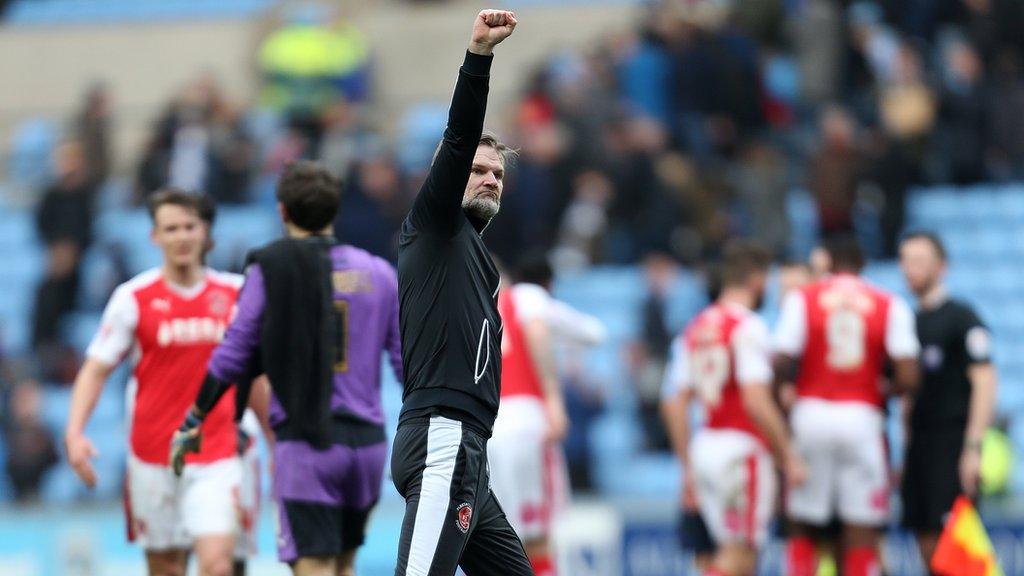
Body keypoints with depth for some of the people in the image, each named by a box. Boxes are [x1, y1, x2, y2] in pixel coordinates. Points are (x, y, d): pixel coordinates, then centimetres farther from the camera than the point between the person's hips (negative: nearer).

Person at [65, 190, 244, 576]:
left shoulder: (235, 294, 4)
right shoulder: (134, 298, -1)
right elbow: (96, 369, 1)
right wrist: (75, 432, -12)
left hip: (217, 457, 0)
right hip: (153, 456, 0)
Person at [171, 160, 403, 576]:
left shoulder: (270, 268, -3)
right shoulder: (378, 273, 7)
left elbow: (233, 356, -2)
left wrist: (192, 423, 9)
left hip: (303, 442, -4)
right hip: (367, 441, 4)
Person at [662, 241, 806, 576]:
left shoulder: (695, 329, 13)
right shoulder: (748, 326, -10)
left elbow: (676, 406, 13)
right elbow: (755, 401, -18)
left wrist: (688, 467, 18)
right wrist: (789, 457, -13)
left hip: (704, 447, 8)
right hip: (742, 447, -8)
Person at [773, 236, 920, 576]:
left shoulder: (802, 299, 2)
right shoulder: (890, 306, 3)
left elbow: (782, 365, -8)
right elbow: (908, 378, -5)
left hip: (812, 414, 0)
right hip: (863, 417, 0)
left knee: (803, 527, 11)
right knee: (862, 533, 2)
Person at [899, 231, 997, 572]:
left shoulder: (962, 317, -6)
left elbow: (985, 382, -12)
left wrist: (973, 447, -19)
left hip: (952, 442, -7)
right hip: (919, 441, 7)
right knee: (927, 544, 5)